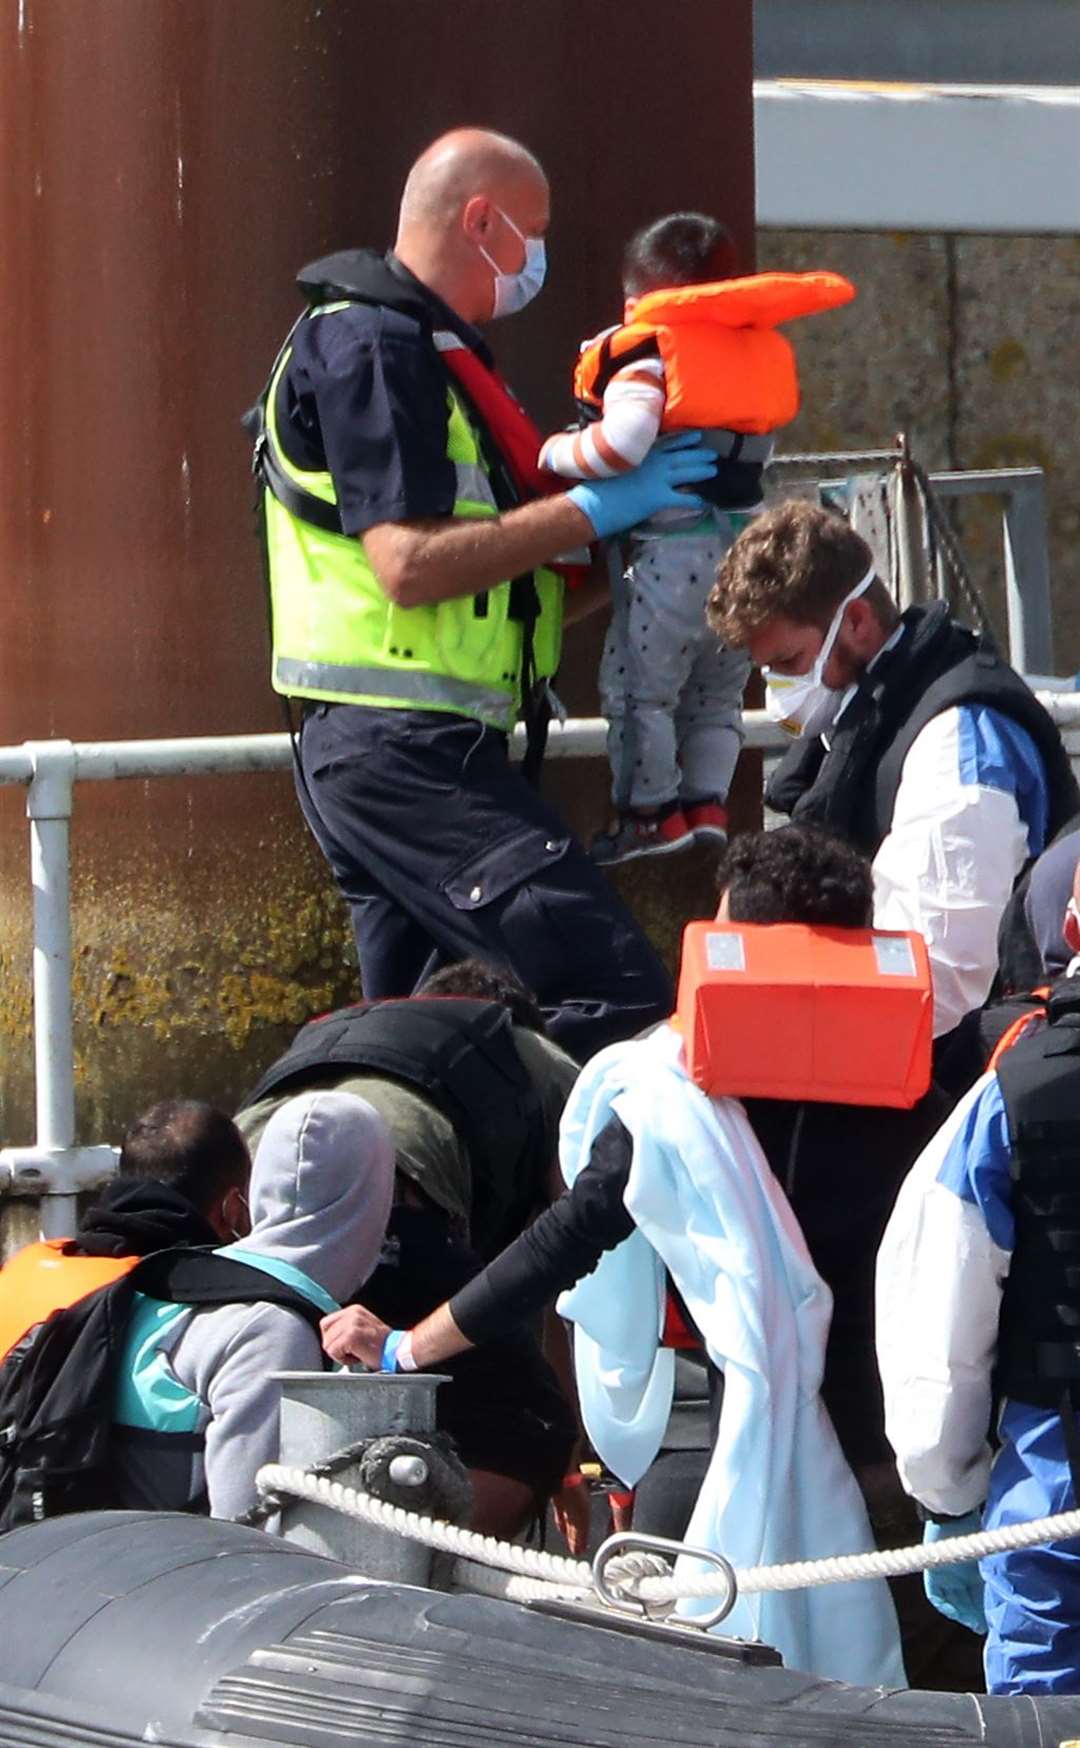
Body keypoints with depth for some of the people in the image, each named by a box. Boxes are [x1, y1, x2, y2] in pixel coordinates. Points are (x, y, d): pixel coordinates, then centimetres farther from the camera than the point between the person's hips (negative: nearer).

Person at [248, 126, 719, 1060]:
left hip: (392, 751, 11)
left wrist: (635, 553, 16)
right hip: (404, 746, -11)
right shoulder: (371, 345, -10)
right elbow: (410, 565, -21)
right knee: (619, 994, -20)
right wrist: (594, 509, -14)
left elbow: (490, 588, 24)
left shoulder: (418, 350, 23)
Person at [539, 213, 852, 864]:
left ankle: (651, 811, -1)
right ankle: (707, 802, 15)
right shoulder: (761, 353, 13)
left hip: (672, 547, -7)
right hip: (749, 544, 7)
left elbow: (623, 443, -23)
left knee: (640, 687, 0)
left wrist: (557, 453, -8)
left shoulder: (646, 353, -9)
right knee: (718, 692, 19)